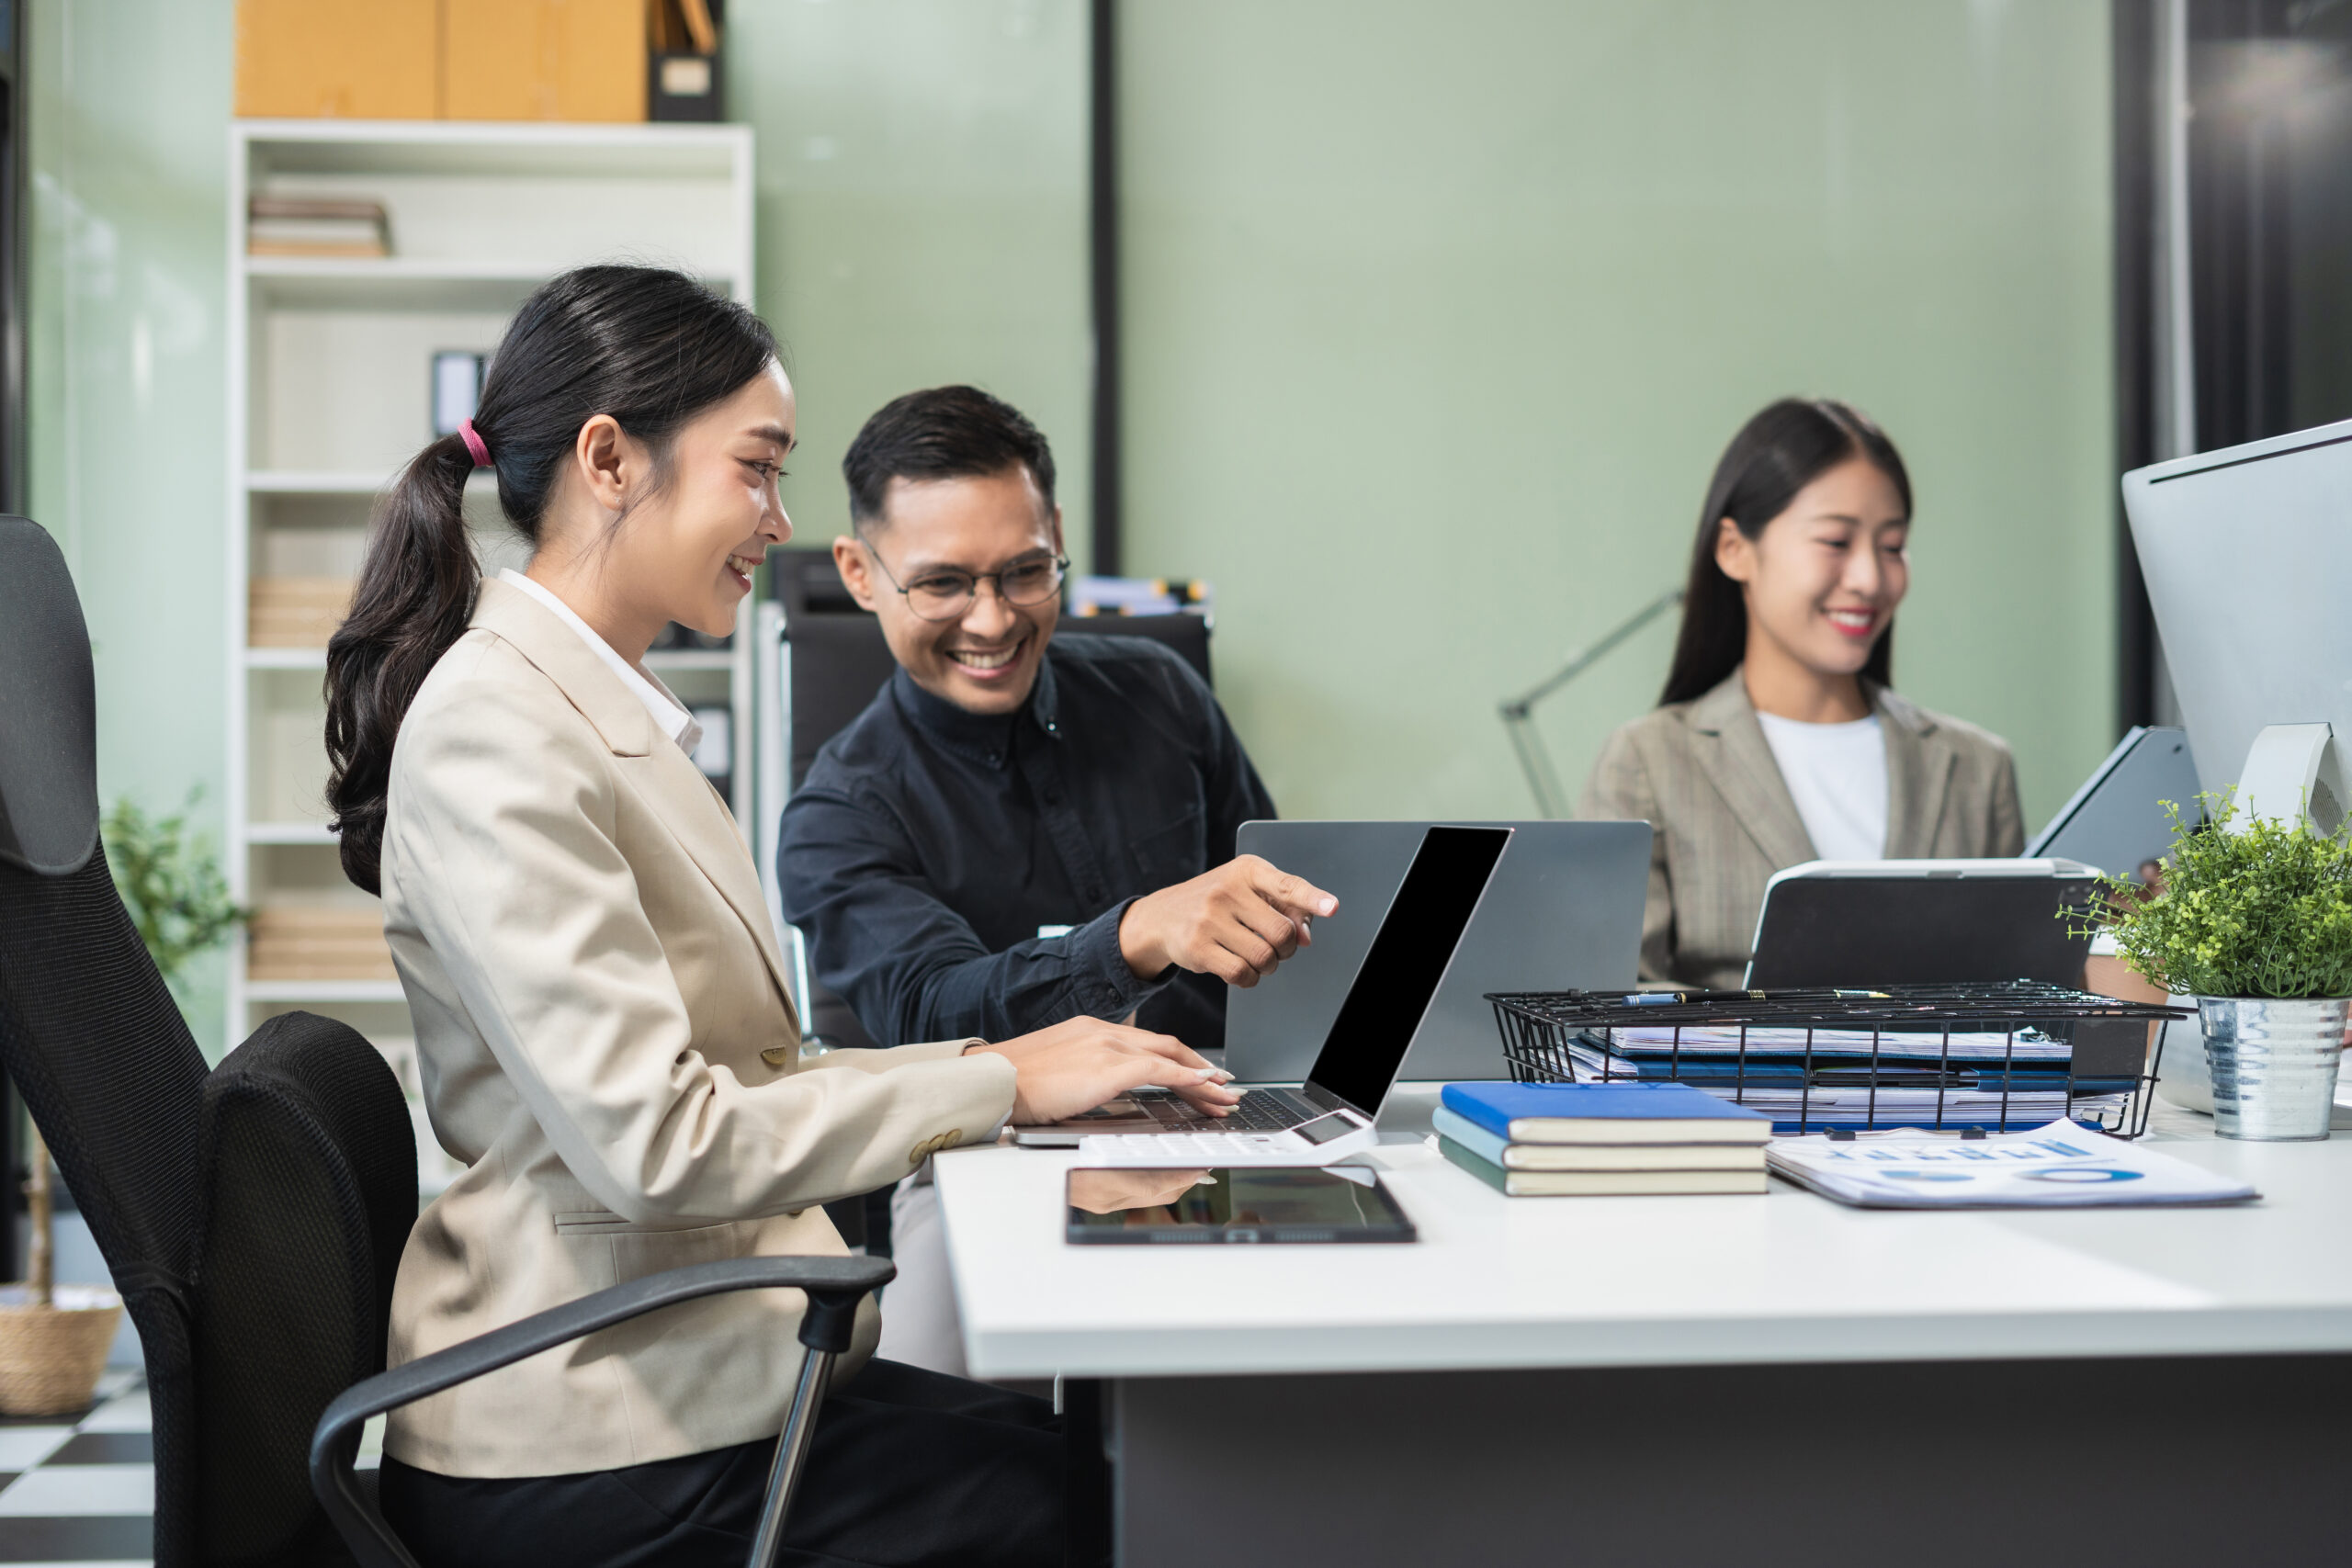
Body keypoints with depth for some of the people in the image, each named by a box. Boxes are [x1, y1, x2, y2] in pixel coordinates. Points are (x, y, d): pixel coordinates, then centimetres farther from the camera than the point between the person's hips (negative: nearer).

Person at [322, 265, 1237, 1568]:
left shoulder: (611, 717, 14)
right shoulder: (494, 733, -17)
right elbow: (653, 1141, -24)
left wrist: (1013, 1062, 4)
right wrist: (999, 1083, -16)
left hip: (687, 1357, 9)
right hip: (599, 1458, -9)